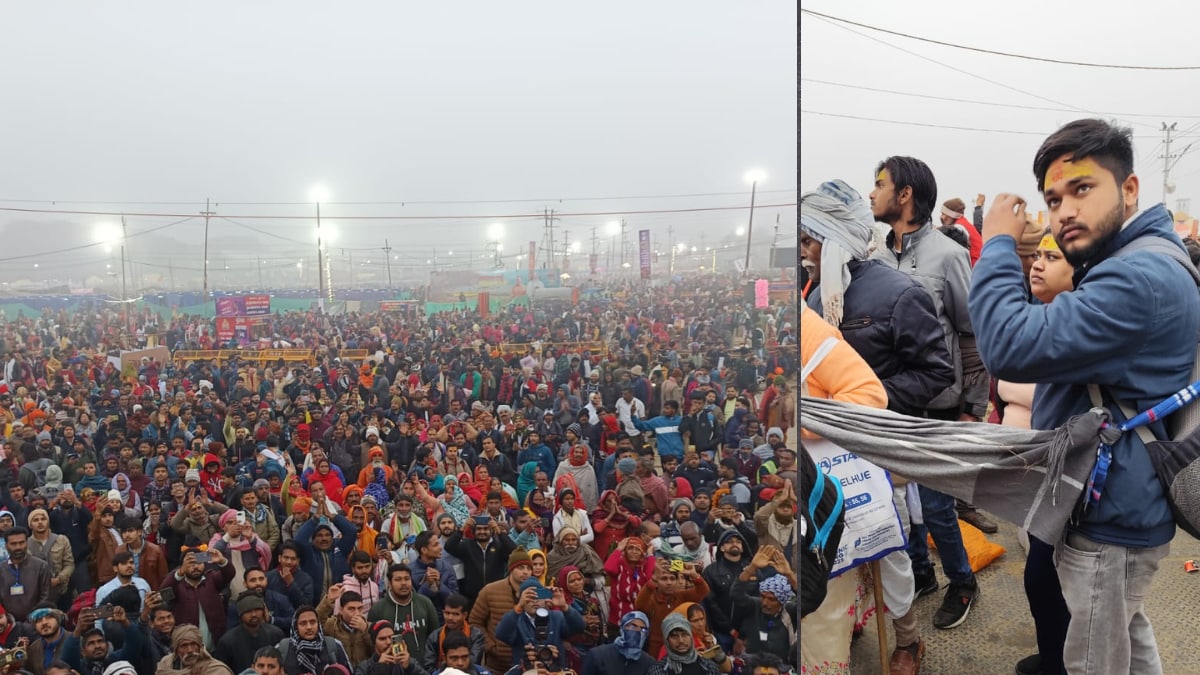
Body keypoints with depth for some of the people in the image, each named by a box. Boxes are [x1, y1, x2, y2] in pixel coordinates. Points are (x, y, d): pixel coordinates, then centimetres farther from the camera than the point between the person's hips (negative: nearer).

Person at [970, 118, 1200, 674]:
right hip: (1120, 503, 11)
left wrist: (998, 245, -23)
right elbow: (1064, 339, 20)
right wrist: (1057, 296, 2)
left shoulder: (1139, 278, -28)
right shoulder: (1131, 260, 9)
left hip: (1109, 520, -11)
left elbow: (1011, 347, -34)